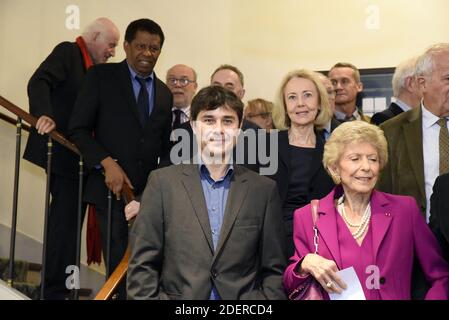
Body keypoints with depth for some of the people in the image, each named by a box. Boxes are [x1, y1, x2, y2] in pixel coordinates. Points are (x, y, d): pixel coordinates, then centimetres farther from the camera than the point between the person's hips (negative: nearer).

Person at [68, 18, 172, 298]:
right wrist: (107, 163, -17)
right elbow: (79, 129, -4)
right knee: (121, 261, -3)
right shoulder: (101, 76, 2)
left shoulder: (165, 93, 14)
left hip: (149, 192, 4)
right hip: (112, 187, -3)